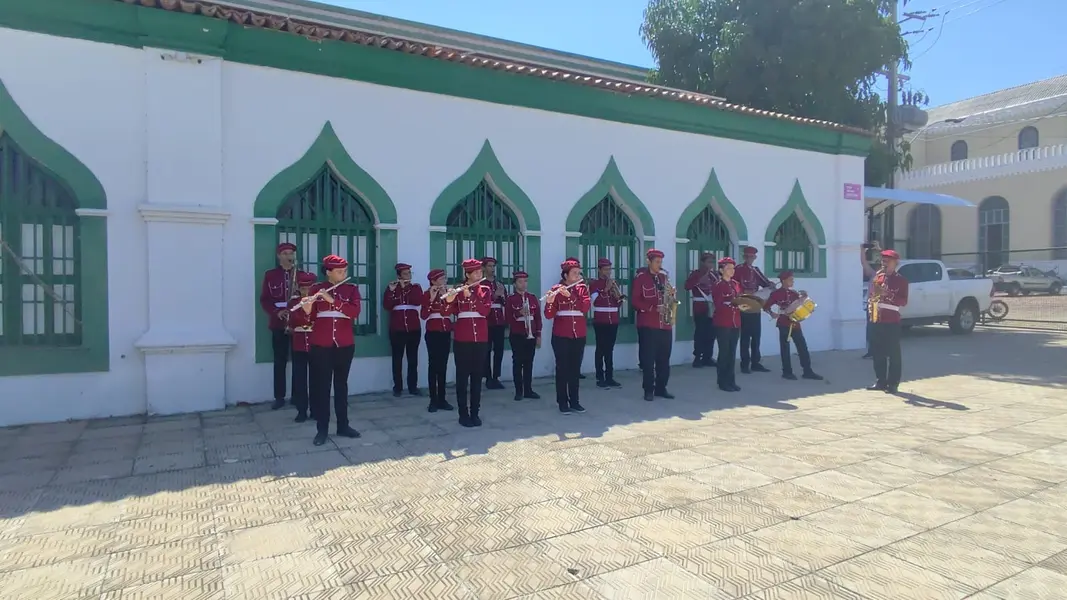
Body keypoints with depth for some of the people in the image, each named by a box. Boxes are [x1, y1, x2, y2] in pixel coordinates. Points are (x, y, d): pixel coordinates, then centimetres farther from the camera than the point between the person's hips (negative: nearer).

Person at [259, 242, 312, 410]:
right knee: (279, 362, 4)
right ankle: (279, 397, 11)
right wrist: (276, 312, -13)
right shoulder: (270, 275, 6)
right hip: (278, 324, 0)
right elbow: (264, 300, 3)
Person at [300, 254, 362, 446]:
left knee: (341, 384, 11)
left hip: (345, 345, 1)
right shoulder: (316, 289, 2)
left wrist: (333, 300, -22)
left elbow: (355, 311, -13)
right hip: (320, 345, -1)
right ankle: (322, 429, 9)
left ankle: (343, 425, 20)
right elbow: (309, 317, 1)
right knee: (321, 385, 2)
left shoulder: (352, 289, 4)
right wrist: (306, 308, -21)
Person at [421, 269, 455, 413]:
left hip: (446, 333, 4)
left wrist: (445, 296, -15)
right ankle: (433, 400, 1)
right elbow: (424, 316, -14)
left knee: (443, 366, 6)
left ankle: (442, 399, 11)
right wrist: (431, 299, -23)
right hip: (433, 333, -4)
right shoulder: (427, 294, -2)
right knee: (433, 365, -3)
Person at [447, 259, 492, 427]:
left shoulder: (485, 290, 6)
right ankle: (463, 414, 8)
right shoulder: (457, 290, 1)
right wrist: (449, 301, -27)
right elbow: (449, 312, -8)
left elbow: (486, 310, -9)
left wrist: (470, 296, -18)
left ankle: (475, 413, 14)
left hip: (481, 339, 2)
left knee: (477, 376, 7)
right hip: (462, 339, -2)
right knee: (462, 376, 2)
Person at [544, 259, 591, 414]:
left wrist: (569, 294, -23)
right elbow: (549, 315, -8)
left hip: (579, 335, 3)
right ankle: (562, 402, 9)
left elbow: (585, 307, -12)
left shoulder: (582, 289, 6)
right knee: (562, 368, 1)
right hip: (561, 336, -3)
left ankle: (574, 401, 18)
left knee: (575, 369, 9)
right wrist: (550, 302, -28)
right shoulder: (556, 289, -3)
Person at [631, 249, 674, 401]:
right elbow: (634, 301, -9)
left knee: (664, 358, 8)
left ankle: (661, 388, 18)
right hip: (648, 324, -5)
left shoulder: (663, 277, 14)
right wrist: (652, 308, -19)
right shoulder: (640, 278, -3)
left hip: (665, 324, 5)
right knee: (648, 359, -2)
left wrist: (671, 294, -3)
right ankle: (648, 390, 6)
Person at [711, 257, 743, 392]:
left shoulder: (736, 284, 12)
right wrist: (733, 304, -28)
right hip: (723, 324, -6)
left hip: (735, 323, 6)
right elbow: (718, 305, -16)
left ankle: (731, 381, 17)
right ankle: (723, 382, 7)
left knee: (732, 353, 10)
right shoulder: (717, 286, -7)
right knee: (724, 352, -1)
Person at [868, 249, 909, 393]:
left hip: (892, 321, -5)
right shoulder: (877, 277, 14)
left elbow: (903, 301, -7)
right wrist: (870, 305, 0)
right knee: (878, 353, 7)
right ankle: (880, 381, 15)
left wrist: (887, 294, -20)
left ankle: (893, 383, 2)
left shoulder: (901, 280, -1)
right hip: (876, 320, 5)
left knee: (893, 353, -2)